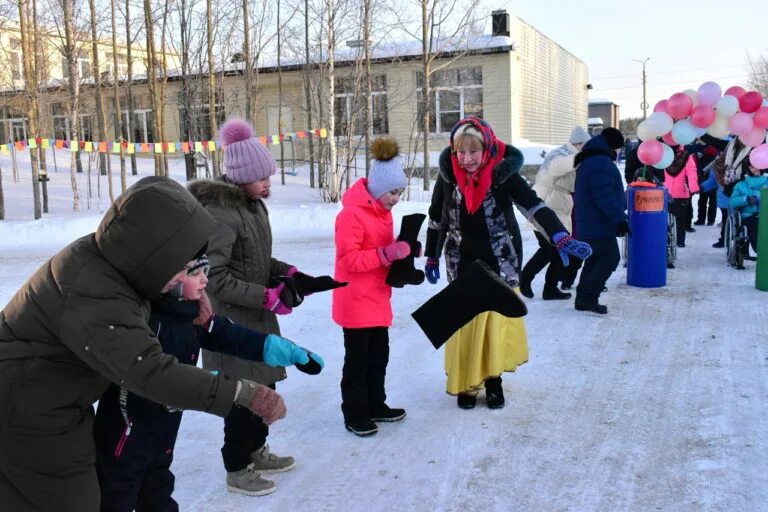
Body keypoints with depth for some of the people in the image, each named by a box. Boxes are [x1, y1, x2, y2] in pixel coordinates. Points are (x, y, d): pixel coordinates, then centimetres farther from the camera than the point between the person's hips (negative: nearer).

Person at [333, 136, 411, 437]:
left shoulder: (382, 209, 8)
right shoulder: (351, 213, -21)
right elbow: (349, 259, -24)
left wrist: (401, 250, -2)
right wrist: (387, 253, -30)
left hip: (377, 298, 9)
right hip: (356, 300, -9)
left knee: (379, 356, 17)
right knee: (357, 360, 2)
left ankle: (375, 406, 32)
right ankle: (354, 415, 16)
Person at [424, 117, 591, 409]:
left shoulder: (503, 173, -15)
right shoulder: (448, 175, -7)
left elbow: (533, 206, -23)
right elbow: (436, 218, 5)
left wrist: (560, 237, -37)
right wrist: (432, 257, 11)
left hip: (498, 263, -1)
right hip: (462, 264, 2)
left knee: (498, 322, 6)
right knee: (464, 326, 6)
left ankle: (493, 379, 24)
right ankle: (465, 382, 20)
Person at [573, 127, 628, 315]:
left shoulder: (589, 161, 18)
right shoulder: (601, 163, -18)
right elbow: (605, 196, -25)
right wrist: (619, 219, -24)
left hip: (589, 223, 11)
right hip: (599, 224, -11)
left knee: (595, 259, 16)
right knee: (610, 258, -5)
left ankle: (583, 299, 19)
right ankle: (588, 299, -4)